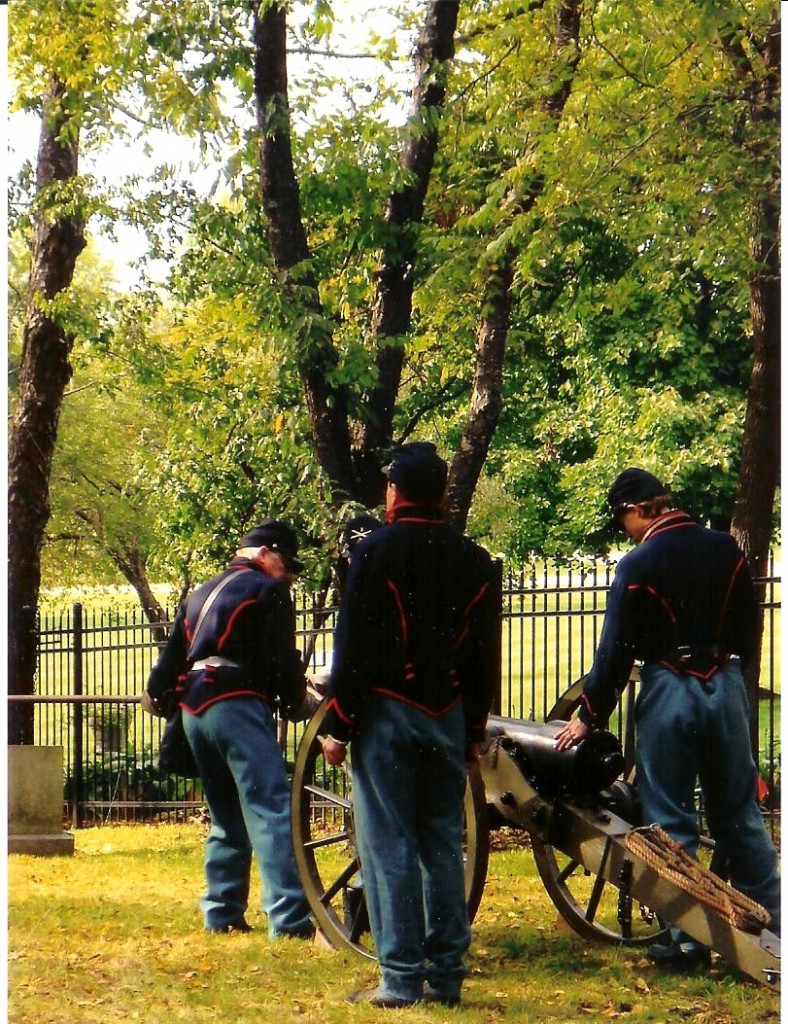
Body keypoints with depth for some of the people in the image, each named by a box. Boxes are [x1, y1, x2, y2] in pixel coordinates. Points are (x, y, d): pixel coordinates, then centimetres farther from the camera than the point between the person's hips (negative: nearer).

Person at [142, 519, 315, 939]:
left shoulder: (201, 594, 24)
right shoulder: (268, 591, 0)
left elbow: (174, 650, 29)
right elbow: (282, 659, -7)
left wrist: (155, 693, 41)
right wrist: (297, 701, 6)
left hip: (195, 709, 8)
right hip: (239, 705, -8)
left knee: (226, 818, 16)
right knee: (271, 811, -12)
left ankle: (222, 912, 15)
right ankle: (290, 917, -20)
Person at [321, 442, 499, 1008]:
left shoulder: (376, 551, -6)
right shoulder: (474, 560, 9)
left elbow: (354, 647, -9)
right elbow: (484, 657, 11)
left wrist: (338, 725, -5)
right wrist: (474, 731, 18)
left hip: (387, 713, -5)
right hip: (449, 719, 5)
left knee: (390, 847, -4)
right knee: (444, 846, 9)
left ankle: (401, 978, -5)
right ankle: (446, 976, 11)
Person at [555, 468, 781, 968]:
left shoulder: (639, 564, -10)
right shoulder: (725, 548, 3)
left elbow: (615, 650, -8)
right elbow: (749, 626, 10)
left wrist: (589, 716, 0)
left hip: (669, 692, -4)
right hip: (727, 688, 4)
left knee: (671, 819, 4)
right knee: (739, 813, 11)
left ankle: (689, 939, 4)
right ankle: (769, 928, 11)